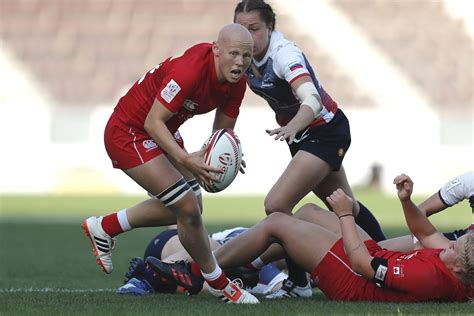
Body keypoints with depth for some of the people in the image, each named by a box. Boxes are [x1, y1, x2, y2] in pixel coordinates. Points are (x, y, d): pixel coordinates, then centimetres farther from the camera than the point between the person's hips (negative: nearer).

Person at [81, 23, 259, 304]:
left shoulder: (236, 84, -9)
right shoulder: (190, 70, -34)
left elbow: (223, 131, 0)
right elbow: (153, 122, -31)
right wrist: (185, 159, -42)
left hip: (164, 133, 9)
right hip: (129, 133, -9)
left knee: (190, 206, 18)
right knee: (188, 209, -13)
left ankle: (104, 227, 33)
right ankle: (220, 286, 7)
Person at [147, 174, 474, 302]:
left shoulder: (429, 276, -40)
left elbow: (360, 263, -29)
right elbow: (428, 233, 5)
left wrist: (346, 215, -20)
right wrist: (407, 201, -10)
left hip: (350, 280, -9)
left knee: (275, 223, -2)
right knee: (309, 211, 20)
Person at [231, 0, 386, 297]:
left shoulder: (284, 54, -33)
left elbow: (312, 101, -49)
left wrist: (291, 127, -67)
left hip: (326, 133, -9)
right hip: (301, 135, 9)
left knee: (276, 205, -21)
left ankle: (298, 283, -7)